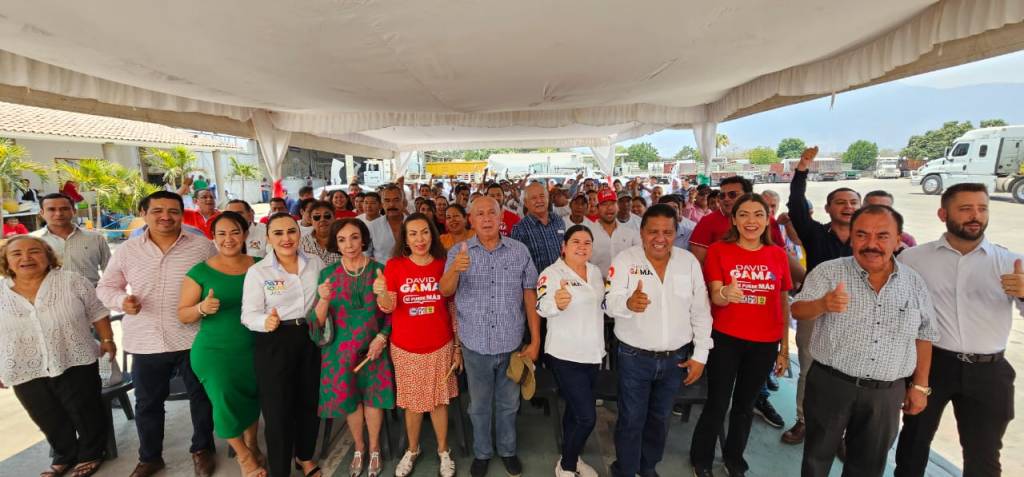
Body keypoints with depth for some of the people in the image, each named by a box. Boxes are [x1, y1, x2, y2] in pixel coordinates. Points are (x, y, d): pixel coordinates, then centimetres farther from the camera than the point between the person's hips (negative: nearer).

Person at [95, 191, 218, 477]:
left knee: (201, 396, 12)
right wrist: (121, 300, -10)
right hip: (146, 342, 2)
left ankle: (202, 449, 34)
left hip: (192, 339, -2)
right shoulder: (127, 250, 2)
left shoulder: (202, 246, -5)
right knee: (147, 403, 18)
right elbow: (105, 287, 10)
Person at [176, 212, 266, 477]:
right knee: (226, 404, 4)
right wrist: (202, 308, -24)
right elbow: (182, 315, -5)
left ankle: (252, 445, 44)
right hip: (214, 352, -2)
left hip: (254, 350, 2)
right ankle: (243, 454, 32)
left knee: (253, 398, 17)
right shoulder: (200, 271, -8)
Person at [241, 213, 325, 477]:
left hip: (311, 338, 4)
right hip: (274, 343, -3)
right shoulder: (257, 271, -8)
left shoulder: (315, 263, 0)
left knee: (310, 401, 16)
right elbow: (249, 314, -11)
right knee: (278, 407, 4)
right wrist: (265, 322, -31)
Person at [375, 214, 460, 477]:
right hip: (405, 347, 0)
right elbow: (388, 308, -8)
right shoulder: (394, 265, -7)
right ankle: (412, 450, 38)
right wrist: (381, 293, -31)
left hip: (440, 346, 0)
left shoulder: (444, 265, -5)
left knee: (438, 401, 13)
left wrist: (458, 346, 0)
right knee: (412, 402, 14)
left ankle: (443, 451, 34)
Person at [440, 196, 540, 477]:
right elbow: (445, 291, -17)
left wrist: (535, 340, -2)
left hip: (512, 344, 1)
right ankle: (481, 453, 40)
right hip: (475, 344, 0)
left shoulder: (519, 251, -5)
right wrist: (455, 270, -39)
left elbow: (530, 295, -1)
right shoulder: (458, 252, -6)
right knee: (479, 404, 18)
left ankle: (508, 450, 42)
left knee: (508, 403, 20)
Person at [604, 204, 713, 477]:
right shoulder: (625, 260, -11)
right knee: (631, 420, 9)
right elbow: (611, 304, -18)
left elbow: (701, 312, 3)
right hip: (634, 358, -3)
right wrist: (628, 303, -41)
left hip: (676, 358, 3)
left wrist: (700, 354, 2)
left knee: (660, 418, 21)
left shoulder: (689, 262, -2)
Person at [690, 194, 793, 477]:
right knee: (717, 404, 5)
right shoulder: (719, 250, -7)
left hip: (765, 343, 3)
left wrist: (785, 348, 7)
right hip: (725, 339, -3)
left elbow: (784, 303, 7)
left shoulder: (778, 255, 1)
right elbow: (714, 297, -13)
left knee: (746, 405, 18)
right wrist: (725, 293, -37)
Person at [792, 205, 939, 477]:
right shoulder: (828, 272, -9)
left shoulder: (914, 282, 2)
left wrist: (920, 385, 10)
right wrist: (823, 304, -39)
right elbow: (798, 311, -18)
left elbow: (924, 336, 11)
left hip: (887, 393, 3)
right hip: (830, 385, -3)